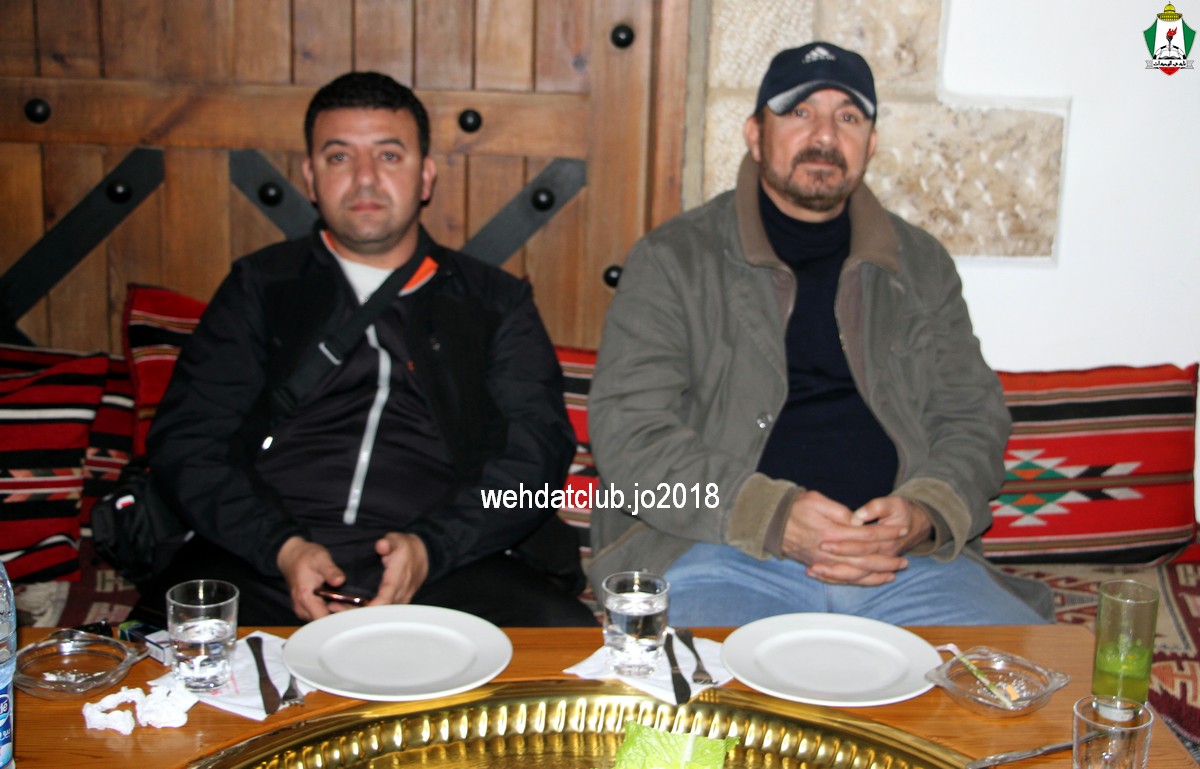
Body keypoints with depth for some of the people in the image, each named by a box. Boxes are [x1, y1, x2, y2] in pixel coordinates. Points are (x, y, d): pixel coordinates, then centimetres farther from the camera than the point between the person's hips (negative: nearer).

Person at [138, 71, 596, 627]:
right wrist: (282, 548, -8)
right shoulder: (259, 287, 19)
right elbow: (184, 440, 10)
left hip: (444, 573, 1)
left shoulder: (494, 302, 17)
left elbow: (539, 446, 6)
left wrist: (430, 546, -11)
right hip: (264, 565, -1)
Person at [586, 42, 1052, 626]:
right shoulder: (673, 260, 5)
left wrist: (924, 515, -8)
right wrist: (774, 518, -16)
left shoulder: (921, 264, 18)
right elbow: (629, 429, -3)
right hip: (726, 558, -3)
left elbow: (973, 414, 16)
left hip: (906, 559, 4)